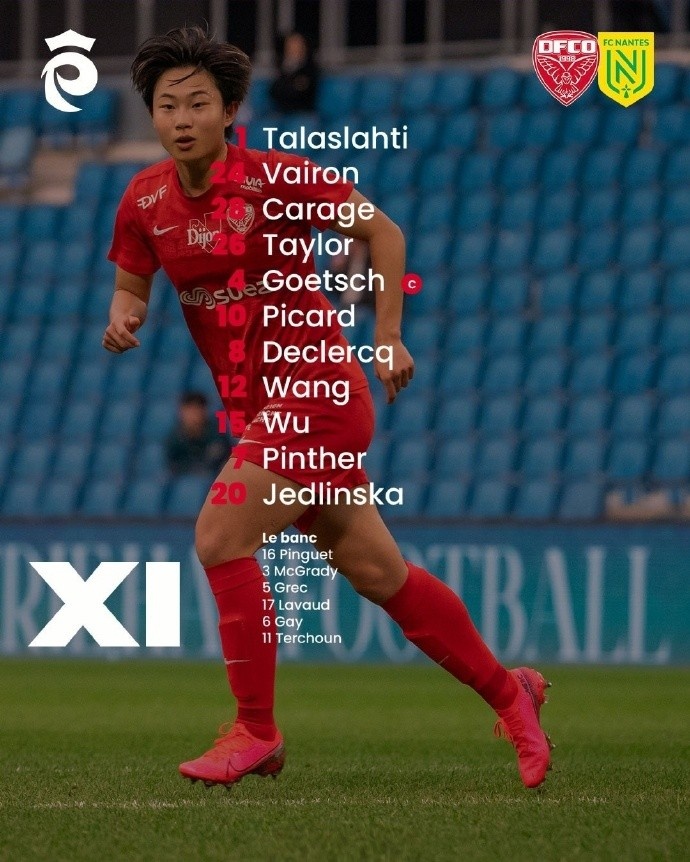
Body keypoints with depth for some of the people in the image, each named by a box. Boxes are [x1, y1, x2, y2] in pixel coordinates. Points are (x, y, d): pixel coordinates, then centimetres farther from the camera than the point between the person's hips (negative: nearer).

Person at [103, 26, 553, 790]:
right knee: (375, 573, 11)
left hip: (315, 391, -7)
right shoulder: (145, 200, 2)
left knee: (219, 538, -18)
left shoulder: (274, 178, -14)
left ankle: (256, 732, -8)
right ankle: (507, 691, 26)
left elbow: (383, 233, -5)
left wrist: (388, 339, -10)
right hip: (256, 404, 7)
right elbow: (130, 286, 15)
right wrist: (122, 317, -8)